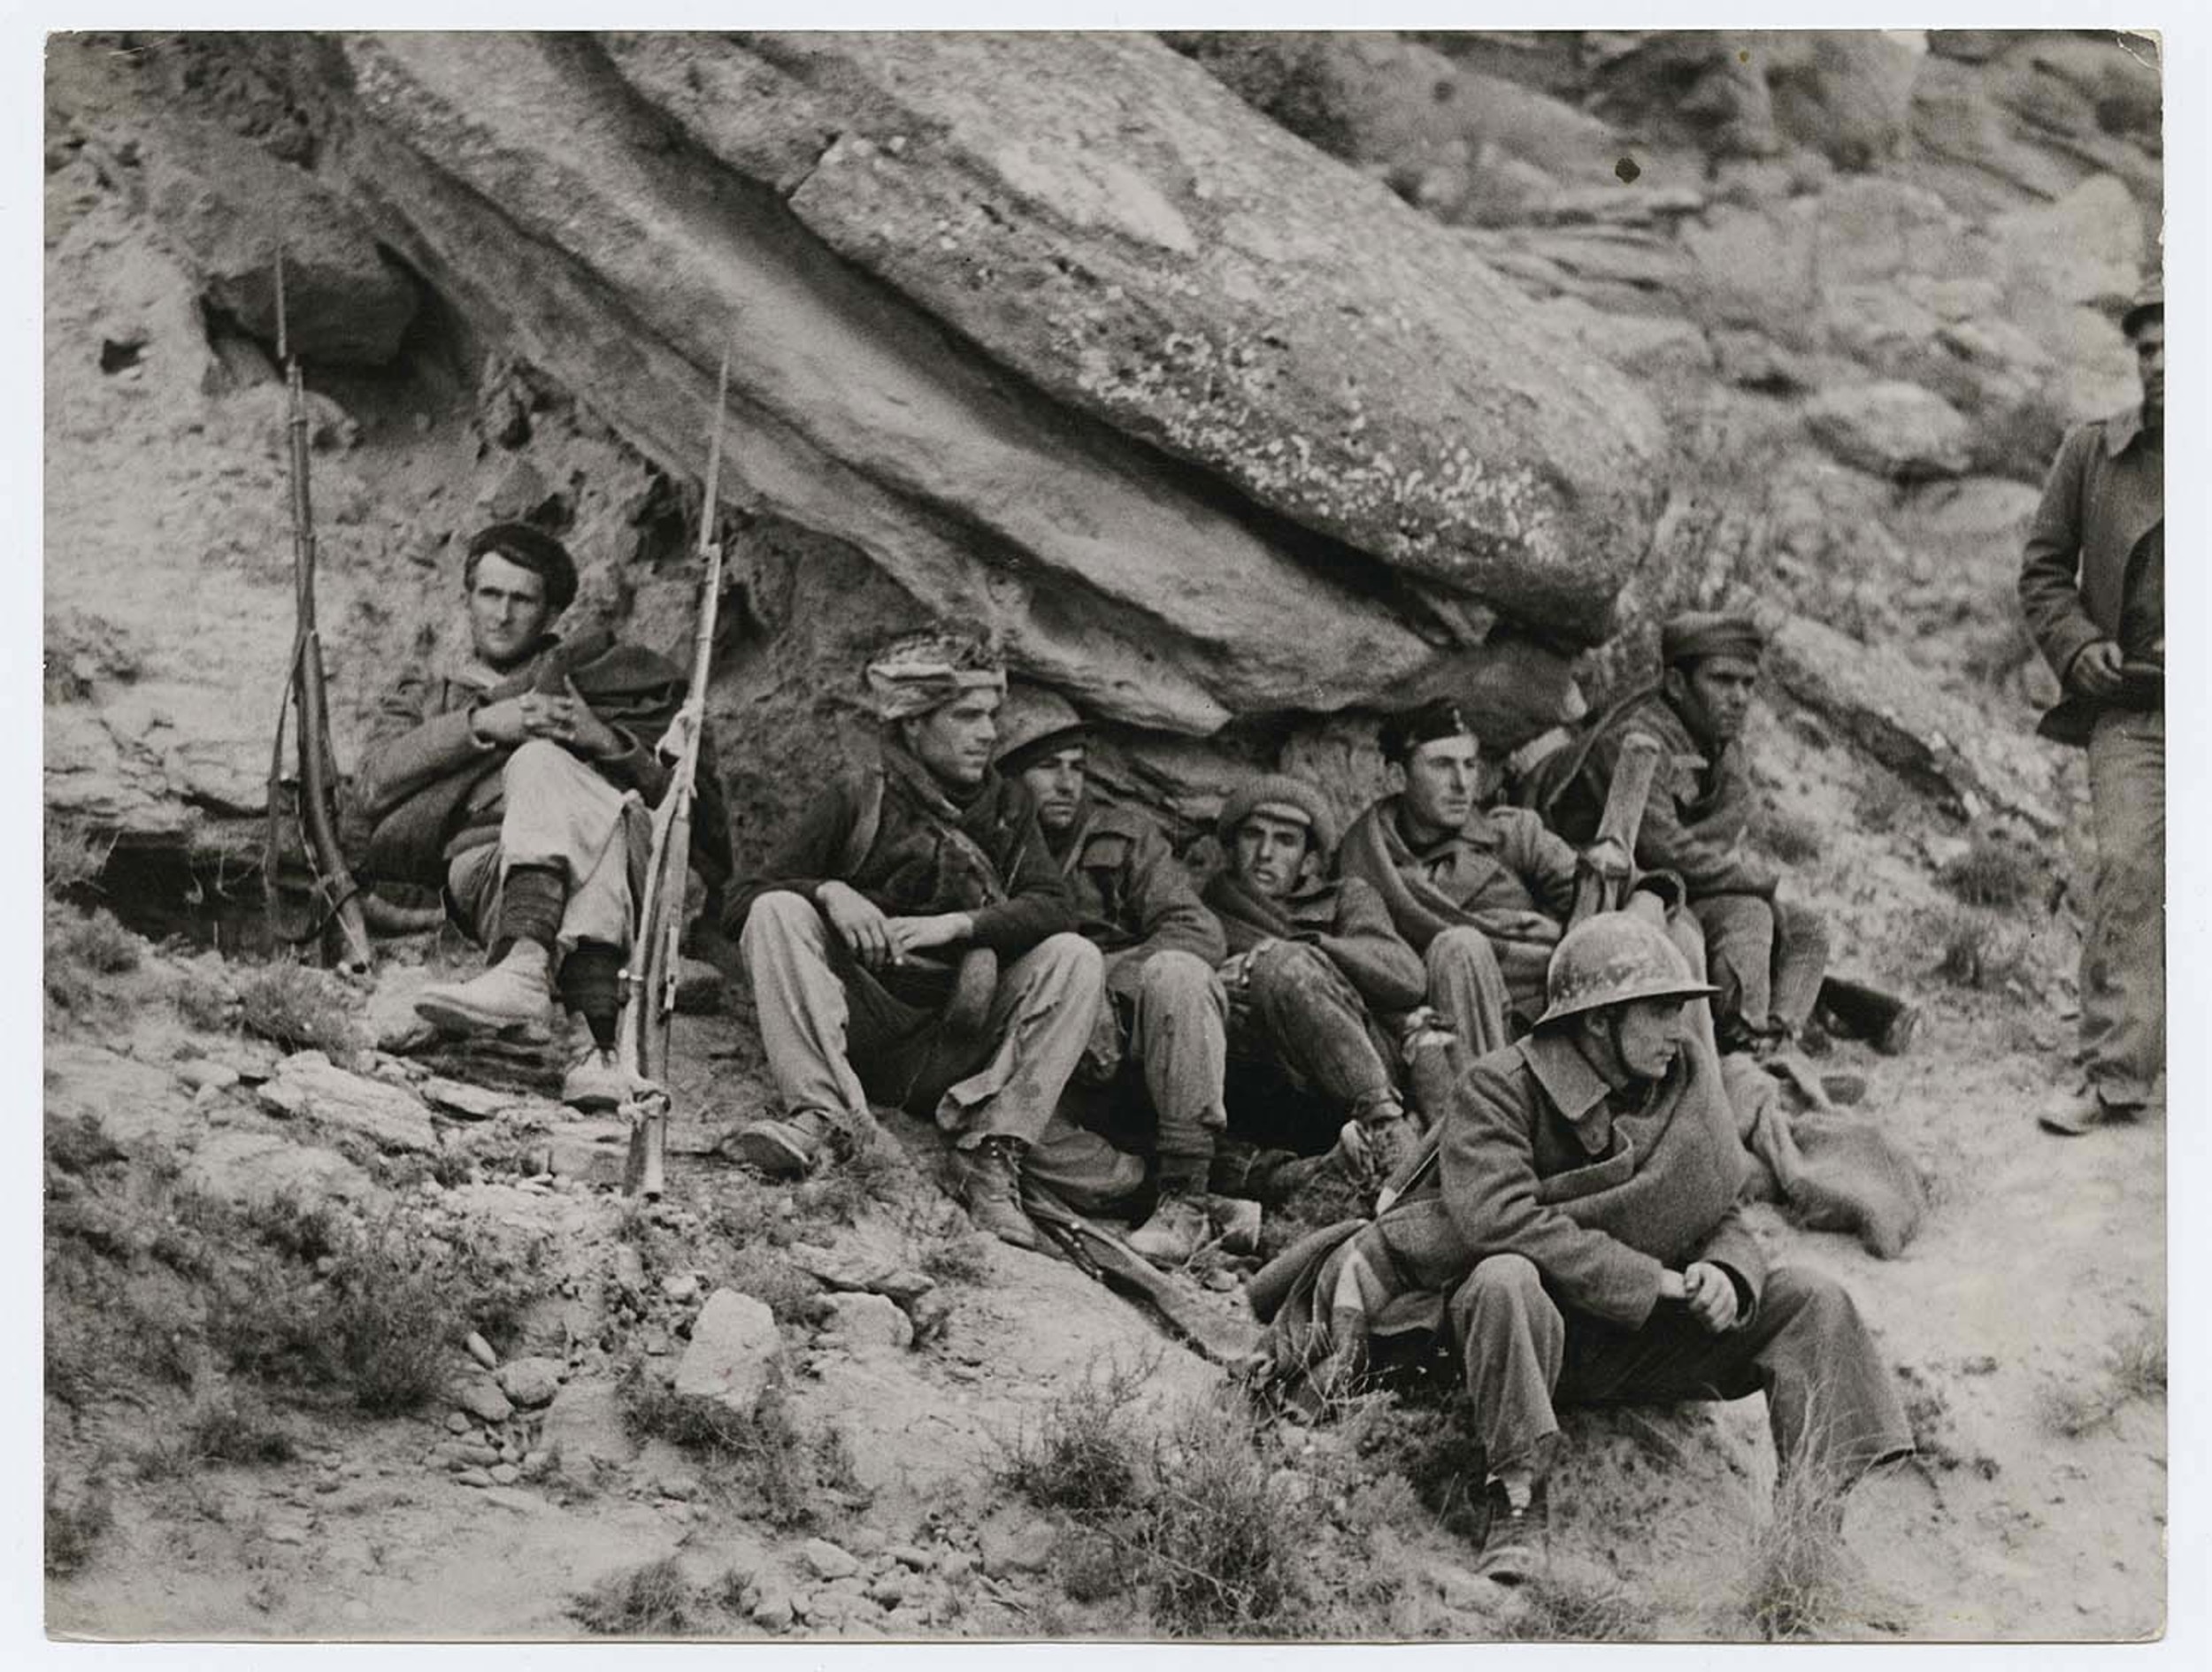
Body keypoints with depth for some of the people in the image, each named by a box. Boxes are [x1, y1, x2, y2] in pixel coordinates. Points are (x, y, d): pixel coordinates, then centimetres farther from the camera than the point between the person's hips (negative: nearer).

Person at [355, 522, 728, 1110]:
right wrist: (482, 725, -1)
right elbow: (374, 784, 10)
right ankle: (607, 1039, -58)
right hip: (484, 863, 0)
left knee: (541, 763, -33)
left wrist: (606, 740, -3)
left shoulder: (598, 675, 33)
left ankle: (525, 967, -56)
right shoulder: (423, 693, 35)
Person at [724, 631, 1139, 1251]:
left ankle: (993, 1149, -28)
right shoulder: (856, 800, 5)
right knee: (777, 913, -21)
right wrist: (828, 891, -19)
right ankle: (819, 1109, -36)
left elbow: (1053, 907, -4)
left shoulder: (1005, 807, 12)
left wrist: (956, 925, -20)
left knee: (1074, 958, -18)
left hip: (955, 1049, 1)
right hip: (857, 1029, -1)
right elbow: (745, 903, 0)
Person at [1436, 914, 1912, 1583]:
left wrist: (1725, 1273, -19)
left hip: (1647, 1341, 5)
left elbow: (1726, 1219, 8)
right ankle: (1517, 1507, -32)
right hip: (1536, 1332, -5)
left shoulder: (1687, 1088, 5)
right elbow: (1495, 1216, -28)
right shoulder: (1500, 1088, -13)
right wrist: (1651, 1279, -26)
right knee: (1507, 1281, -38)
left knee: (1812, 1299, -8)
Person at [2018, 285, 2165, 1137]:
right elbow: (2043, 570, 12)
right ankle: (2117, 1075, -11)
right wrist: (2077, 645, -6)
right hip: (2130, 707, 0)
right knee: (2126, 871, -12)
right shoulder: (2090, 452, 7)